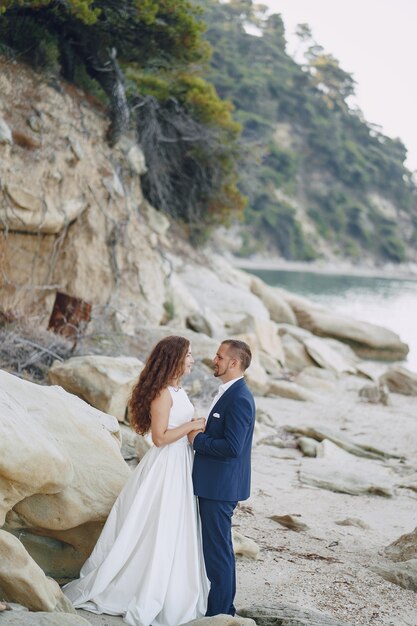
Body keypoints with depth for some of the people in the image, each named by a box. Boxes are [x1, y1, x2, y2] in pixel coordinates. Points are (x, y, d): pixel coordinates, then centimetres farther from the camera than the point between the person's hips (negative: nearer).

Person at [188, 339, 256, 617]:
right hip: (216, 485, 11)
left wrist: (197, 439, -16)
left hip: (221, 487, -11)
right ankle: (224, 606, 31)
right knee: (219, 548, 19)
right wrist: (201, 435, 7)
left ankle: (218, 613, 7)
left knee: (218, 550, -2)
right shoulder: (229, 393, 12)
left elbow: (232, 447, -26)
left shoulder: (239, 398, -20)